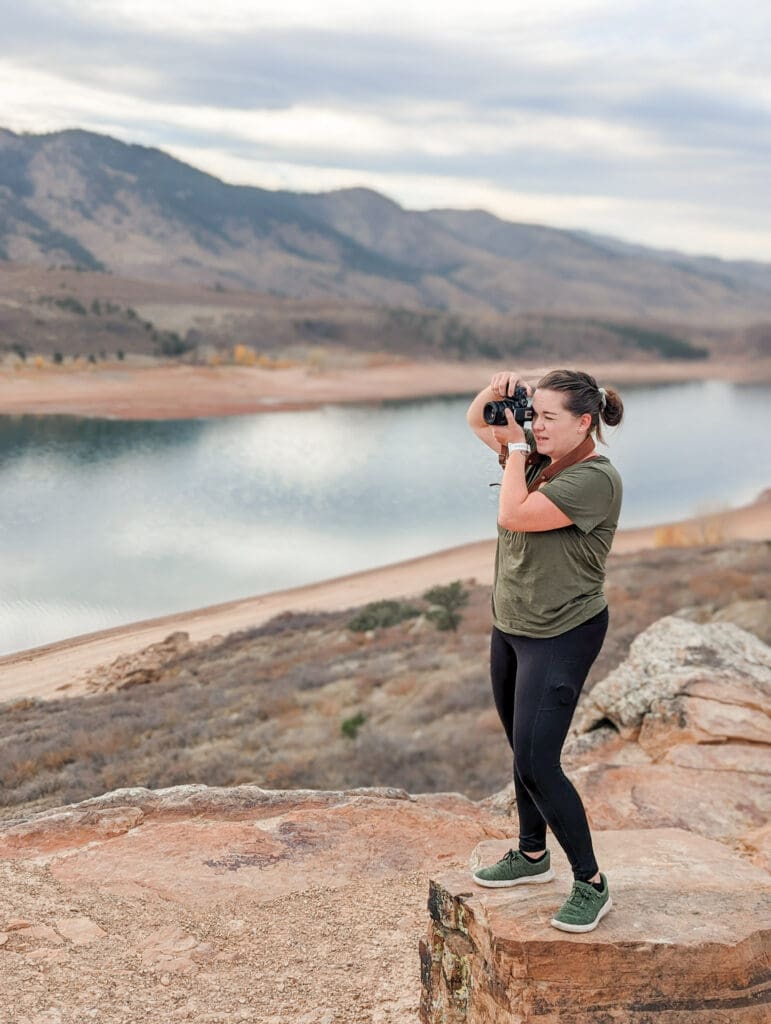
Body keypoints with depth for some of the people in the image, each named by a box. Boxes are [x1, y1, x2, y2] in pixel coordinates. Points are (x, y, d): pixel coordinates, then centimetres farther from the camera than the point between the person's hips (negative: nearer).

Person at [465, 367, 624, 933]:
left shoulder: (595, 479, -21)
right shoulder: (537, 452, 4)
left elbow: (512, 515, -28)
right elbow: (477, 421, 17)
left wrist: (517, 447, -16)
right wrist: (496, 392, -4)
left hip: (562, 636, -9)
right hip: (511, 626, 9)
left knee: (536, 764, -10)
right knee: (525, 751, 19)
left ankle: (591, 884, 4)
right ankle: (532, 855, 37)